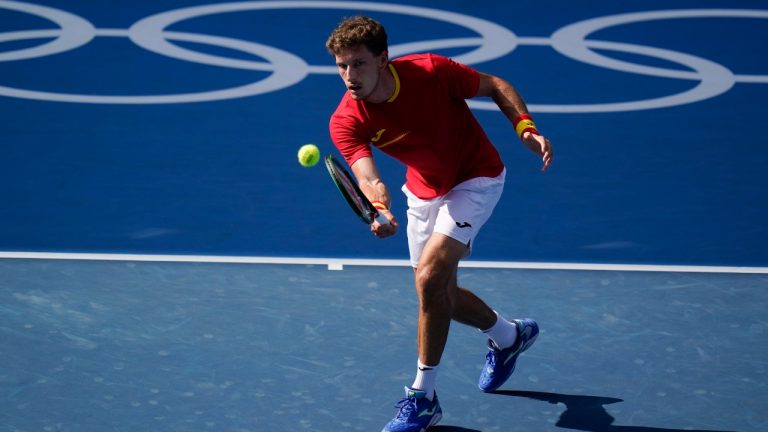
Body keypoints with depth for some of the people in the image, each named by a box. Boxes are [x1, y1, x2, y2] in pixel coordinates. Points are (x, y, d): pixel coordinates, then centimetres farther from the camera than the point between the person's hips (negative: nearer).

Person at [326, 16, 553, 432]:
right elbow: (366, 176, -35)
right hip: (424, 191, 5)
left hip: (476, 180, -5)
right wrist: (379, 209, -57)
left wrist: (526, 127, -25)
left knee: (429, 277, -21)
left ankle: (422, 396, -9)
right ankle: (508, 335, 45)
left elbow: (495, 86, -10)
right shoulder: (346, 122, -21)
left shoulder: (431, 71, -27)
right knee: (441, 295, 13)